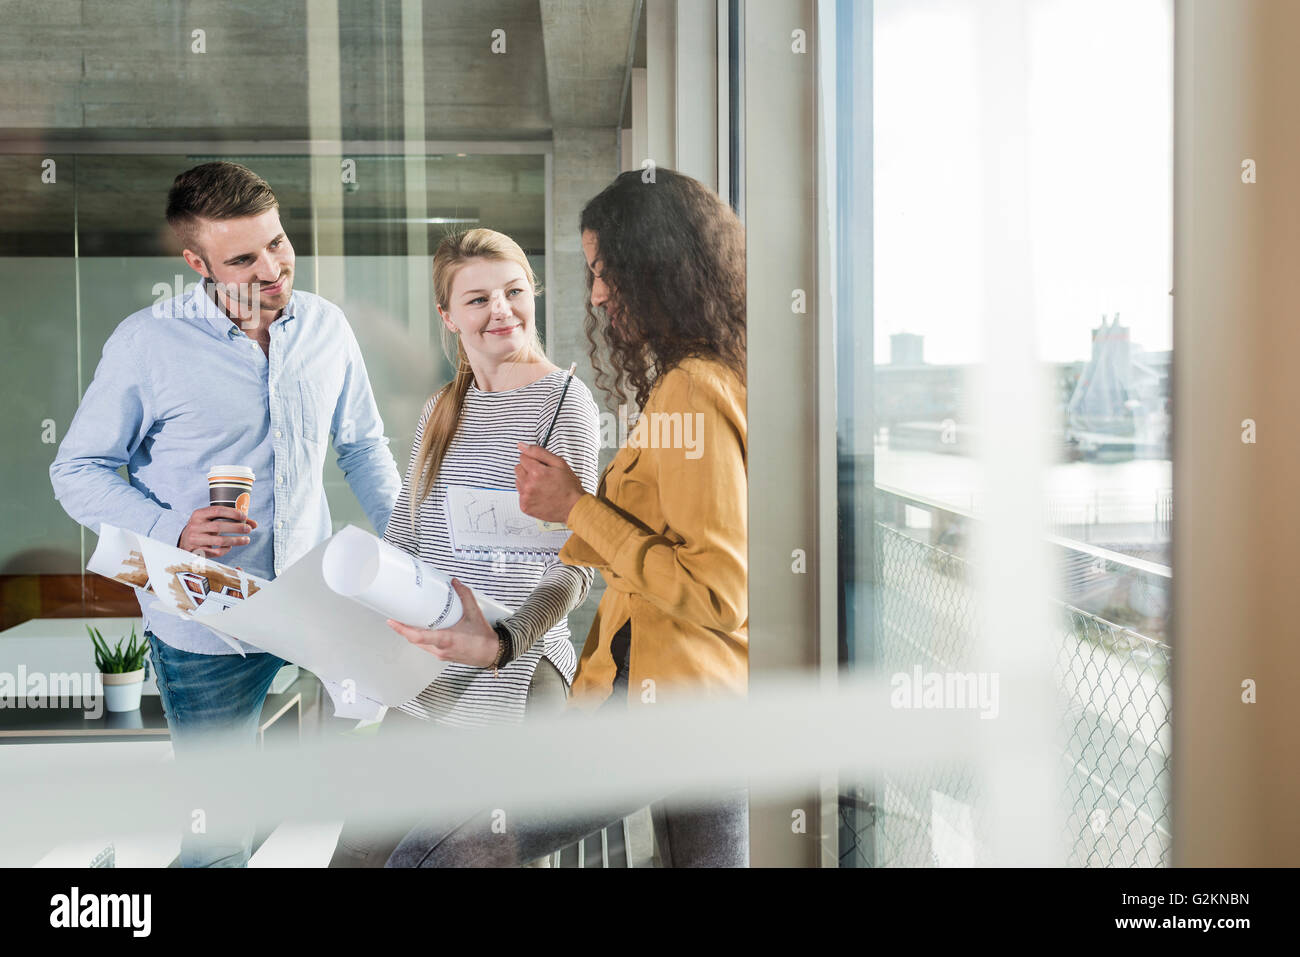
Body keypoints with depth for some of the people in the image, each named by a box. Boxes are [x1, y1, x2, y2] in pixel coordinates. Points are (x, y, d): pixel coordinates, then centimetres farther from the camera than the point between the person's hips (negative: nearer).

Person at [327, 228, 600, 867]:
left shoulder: (563, 401, -8)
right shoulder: (441, 411, 13)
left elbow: (574, 564, -14)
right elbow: (402, 540, 17)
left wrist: (500, 642, -30)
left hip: (515, 679, -6)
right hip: (429, 675, 7)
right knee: (357, 849, 11)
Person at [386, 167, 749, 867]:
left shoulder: (689, 393, -16)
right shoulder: (730, 377, 12)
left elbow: (716, 592, -20)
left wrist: (579, 509, -14)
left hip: (653, 697, -10)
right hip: (726, 703, 10)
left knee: (427, 855, -6)